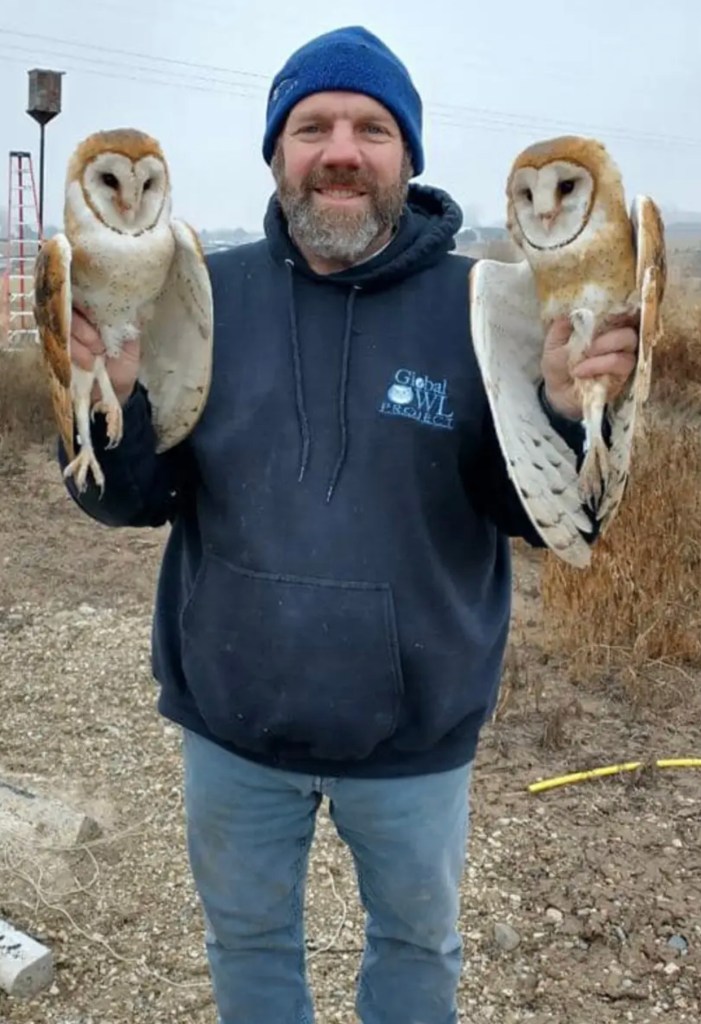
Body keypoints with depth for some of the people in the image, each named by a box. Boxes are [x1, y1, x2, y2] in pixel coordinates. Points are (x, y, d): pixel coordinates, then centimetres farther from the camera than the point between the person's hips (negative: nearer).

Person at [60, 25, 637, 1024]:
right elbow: (130, 501, -6)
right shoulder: (204, 294, -7)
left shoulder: (483, 306, -12)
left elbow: (544, 521, -11)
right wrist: (113, 397, -27)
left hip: (417, 735, -1)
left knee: (417, 943, 25)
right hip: (232, 725, 2)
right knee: (248, 941, 25)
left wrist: (567, 413, -32)